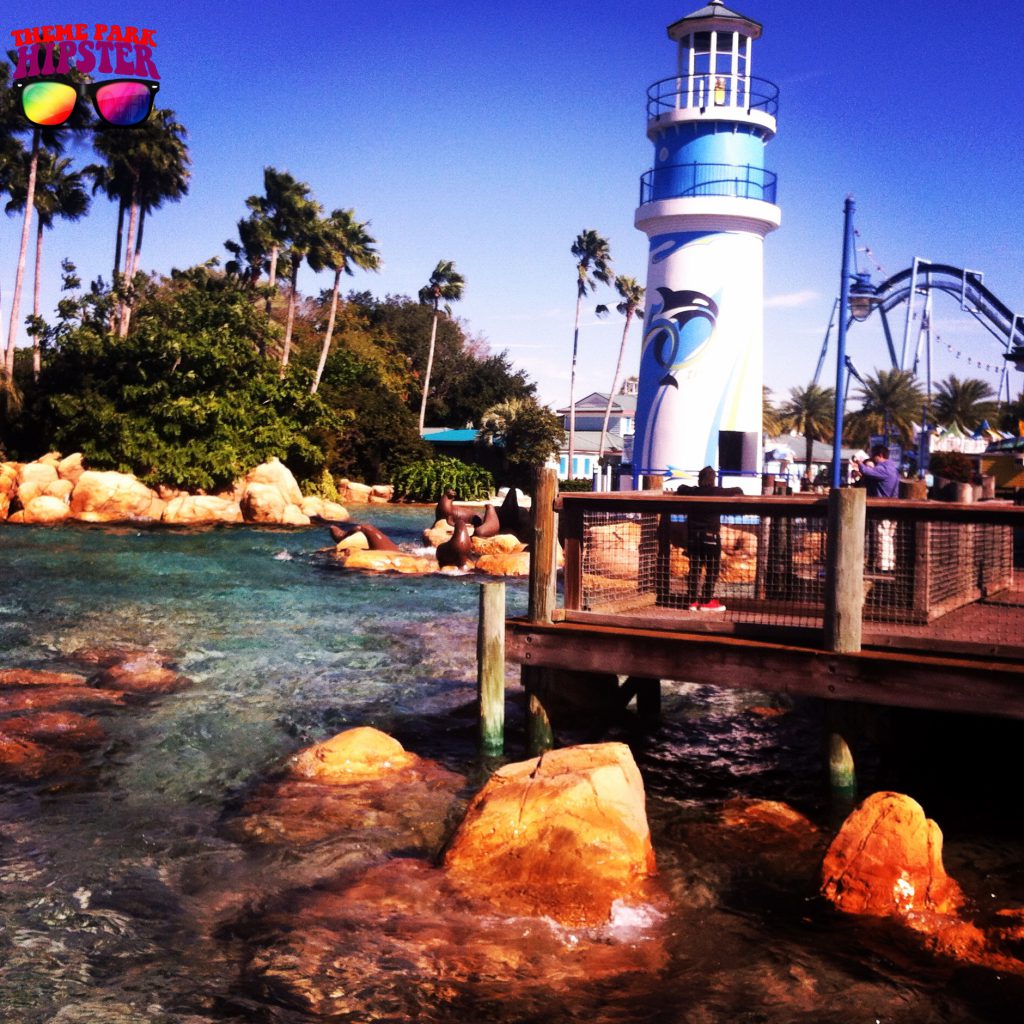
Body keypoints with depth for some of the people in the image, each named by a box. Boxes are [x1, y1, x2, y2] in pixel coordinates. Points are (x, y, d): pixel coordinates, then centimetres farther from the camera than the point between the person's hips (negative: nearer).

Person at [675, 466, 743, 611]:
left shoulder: (692, 491, 4)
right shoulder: (717, 492, -7)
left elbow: (681, 488, 25)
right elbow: (738, 490, 2)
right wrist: (737, 492, 21)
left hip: (693, 534, 5)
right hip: (710, 535, -5)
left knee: (695, 568, 8)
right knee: (713, 569, 3)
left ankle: (692, 600, 8)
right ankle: (707, 601, 2)